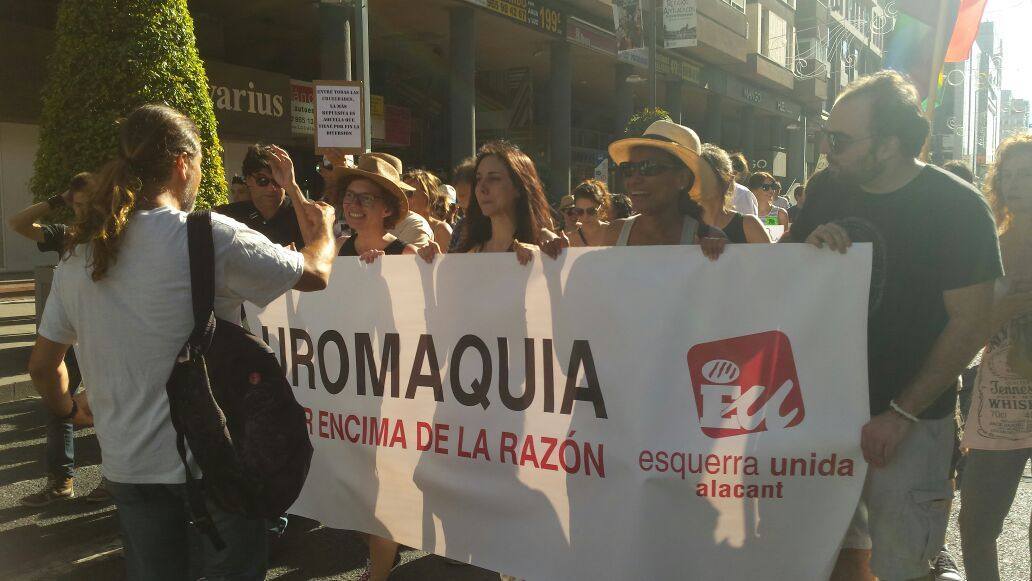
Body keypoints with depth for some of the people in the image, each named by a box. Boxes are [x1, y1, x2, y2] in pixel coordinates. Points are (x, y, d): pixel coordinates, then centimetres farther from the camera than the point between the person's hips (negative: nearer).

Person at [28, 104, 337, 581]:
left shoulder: (78, 254, 1)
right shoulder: (210, 236, -16)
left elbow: (42, 365, 10)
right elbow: (316, 273, -5)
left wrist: (69, 410, 30)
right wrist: (324, 227, 16)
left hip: (127, 466, 6)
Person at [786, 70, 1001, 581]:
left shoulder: (957, 207, -13)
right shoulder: (825, 188, 1)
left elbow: (971, 323, -15)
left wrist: (900, 415, -19)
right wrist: (805, 247, -14)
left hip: (910, 420, -4)